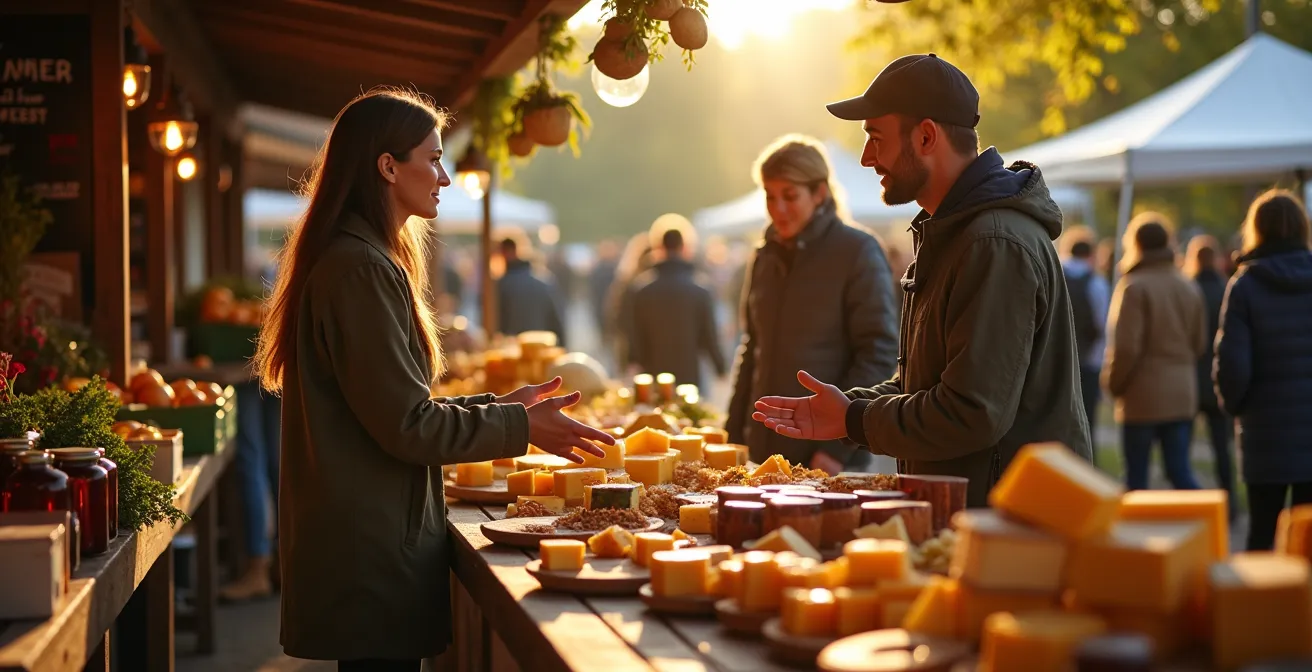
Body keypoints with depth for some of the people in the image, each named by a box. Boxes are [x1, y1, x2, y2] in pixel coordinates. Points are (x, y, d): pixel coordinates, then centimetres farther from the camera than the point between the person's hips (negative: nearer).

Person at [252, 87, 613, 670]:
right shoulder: (360, 270, -17)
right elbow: (405, 426, -19)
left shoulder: (352, 260, 16)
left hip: (361, 543, 10)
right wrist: (519, 427, -10)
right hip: (372, 553, -10)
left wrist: (496, 405, 14)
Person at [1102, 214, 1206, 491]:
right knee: (1180, 472, 8)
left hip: (1143, 395, -6)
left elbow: (1126, 347, -15)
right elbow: (1199, 343, 11)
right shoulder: (1189, 288, 9)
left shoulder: (1134, 286, -12)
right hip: (1183, 395, 6)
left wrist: (1113, 384, 0)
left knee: (1137, 477, 5)